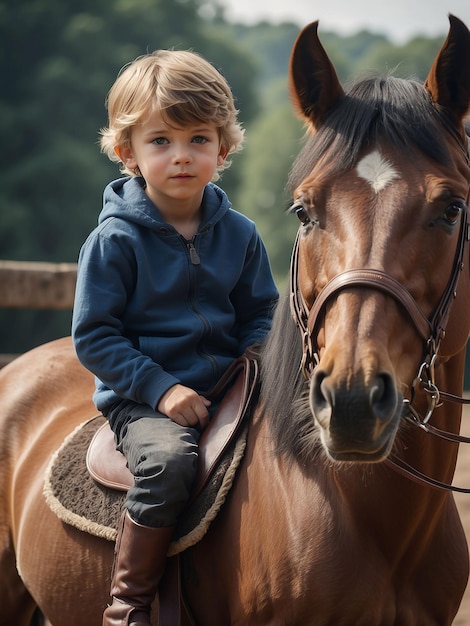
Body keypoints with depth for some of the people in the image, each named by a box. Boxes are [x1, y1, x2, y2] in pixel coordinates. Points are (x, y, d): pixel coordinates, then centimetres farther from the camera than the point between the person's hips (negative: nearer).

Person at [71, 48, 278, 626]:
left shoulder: (239, 234, 7)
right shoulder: (114, 241, -7)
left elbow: (258, 317, 16)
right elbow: (93, 336, -7)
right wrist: (160, 387, -17)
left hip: (228, 391, 5)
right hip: (140, 400, -4)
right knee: (170, 459, -33)